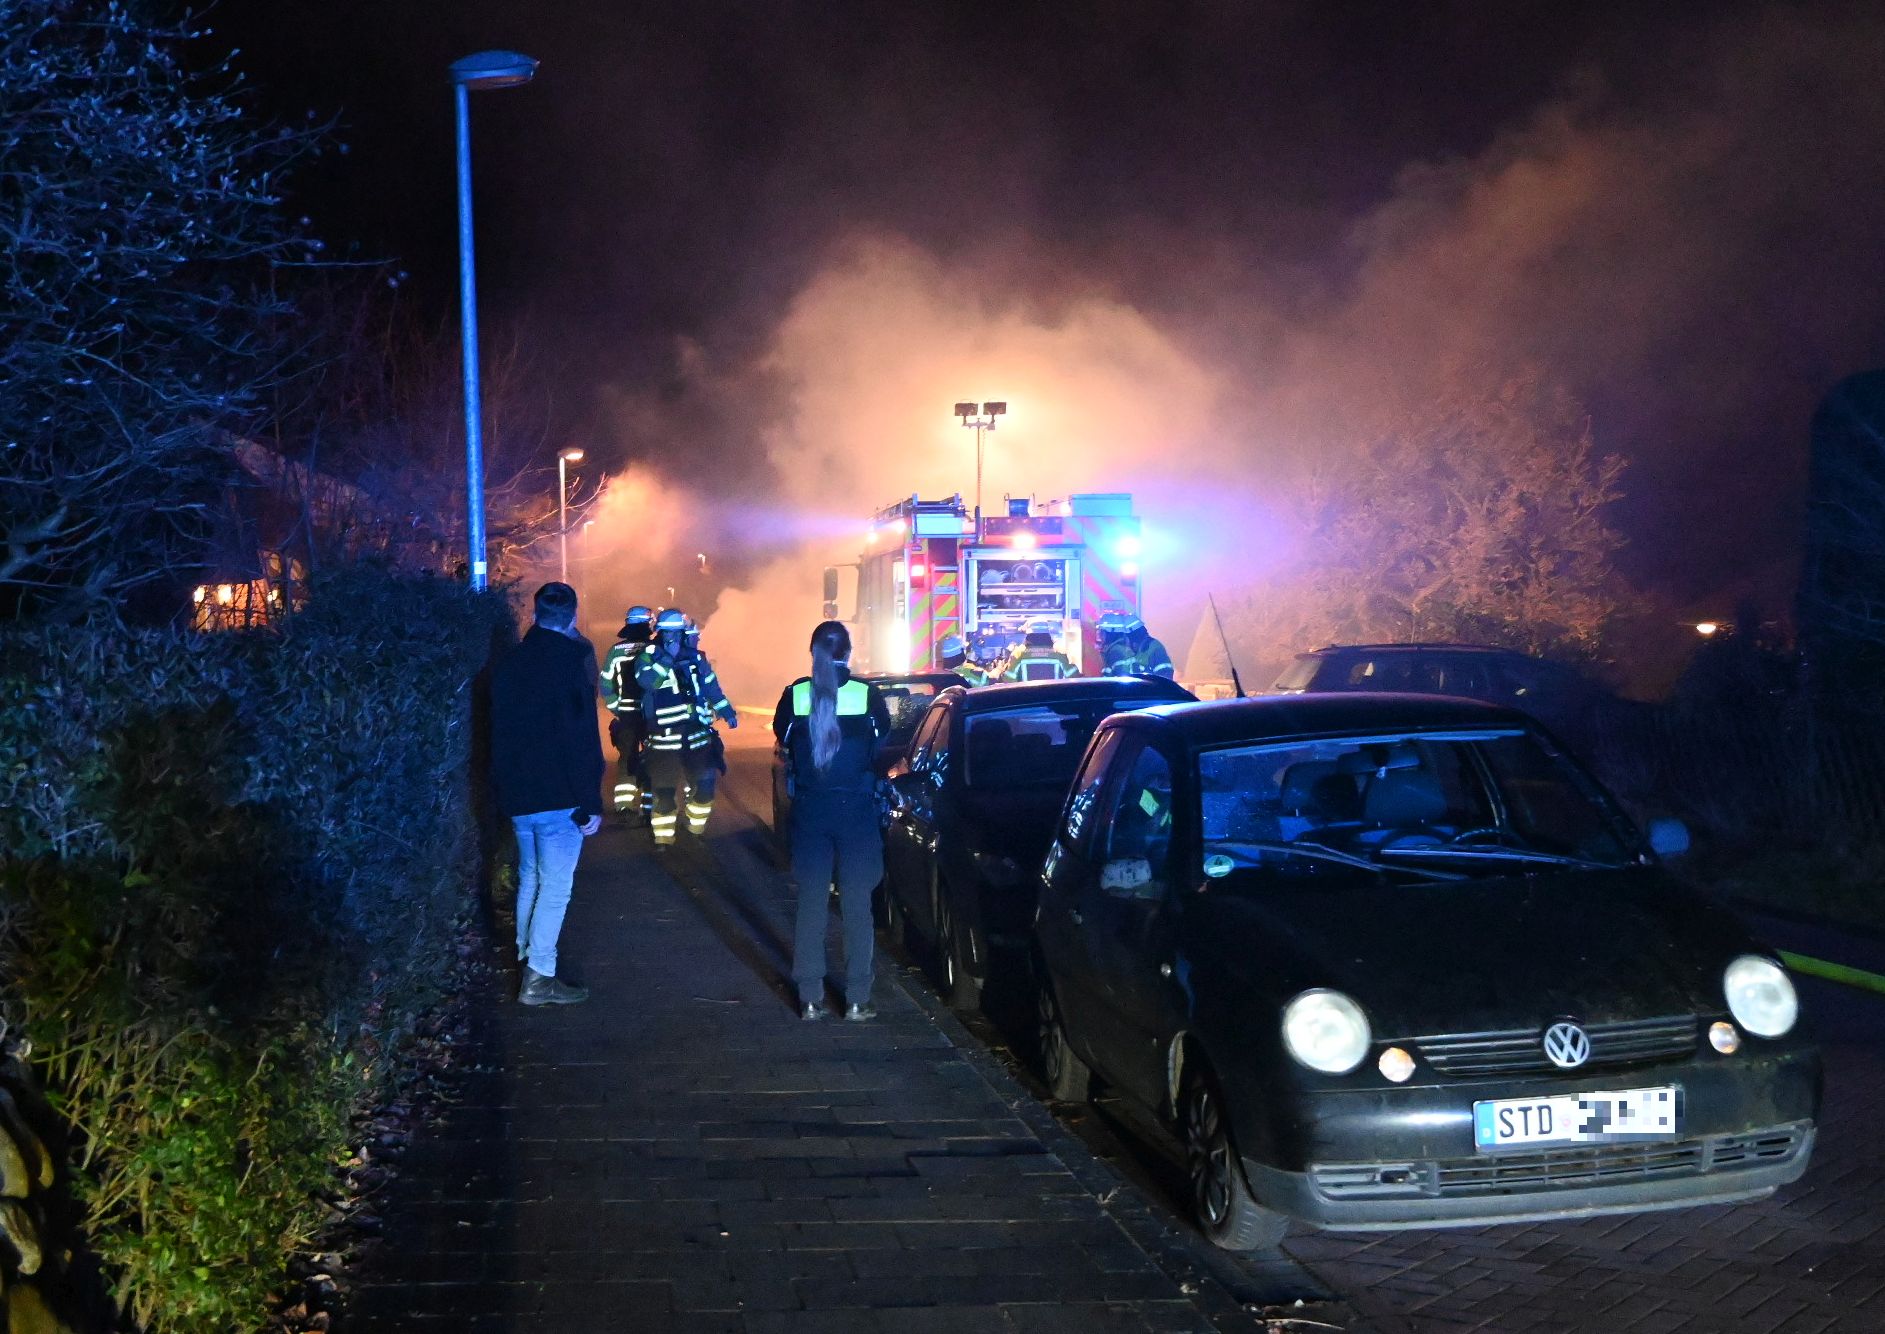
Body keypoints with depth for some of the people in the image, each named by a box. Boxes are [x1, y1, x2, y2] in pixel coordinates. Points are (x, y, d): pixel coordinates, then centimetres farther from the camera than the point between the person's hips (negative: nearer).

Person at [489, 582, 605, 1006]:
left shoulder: (510, 661, 9)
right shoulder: (573, 658, -13)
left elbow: (499, 732, 16)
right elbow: (582, 737, -17)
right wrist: (590, 803, -15)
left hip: (518, 795, 7)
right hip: (559, 795, -7)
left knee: (530, 879, 20)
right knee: (556, 886, -2)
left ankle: (527, 957, 28)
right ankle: (539, 978, -3)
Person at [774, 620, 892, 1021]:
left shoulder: (796, 694, -6)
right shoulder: (866, 694, -9)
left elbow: (781, 735, 10)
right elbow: (884, 735, 7)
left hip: (809, 808, 1)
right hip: (856, 806, -1)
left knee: (811, 902, 9)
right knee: (857, 903, 6)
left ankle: (810, 999, 11)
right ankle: (857, 999, 7)